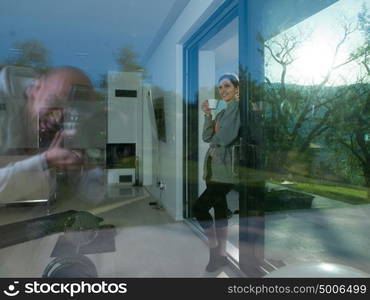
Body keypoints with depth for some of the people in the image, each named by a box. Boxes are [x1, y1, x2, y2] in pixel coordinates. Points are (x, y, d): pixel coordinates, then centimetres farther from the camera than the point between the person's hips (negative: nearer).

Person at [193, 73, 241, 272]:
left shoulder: (241, 108, -8)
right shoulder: (222, 113, 17)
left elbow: (226, 138, -20)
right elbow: (207, 137, 7)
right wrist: (207, 115, -4)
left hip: (226, 169, -8)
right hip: (213, 168, 8)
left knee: (199, 207, -9)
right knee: (219, 209, 12)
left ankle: (215, 250, 11)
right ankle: (221, 254, 25)